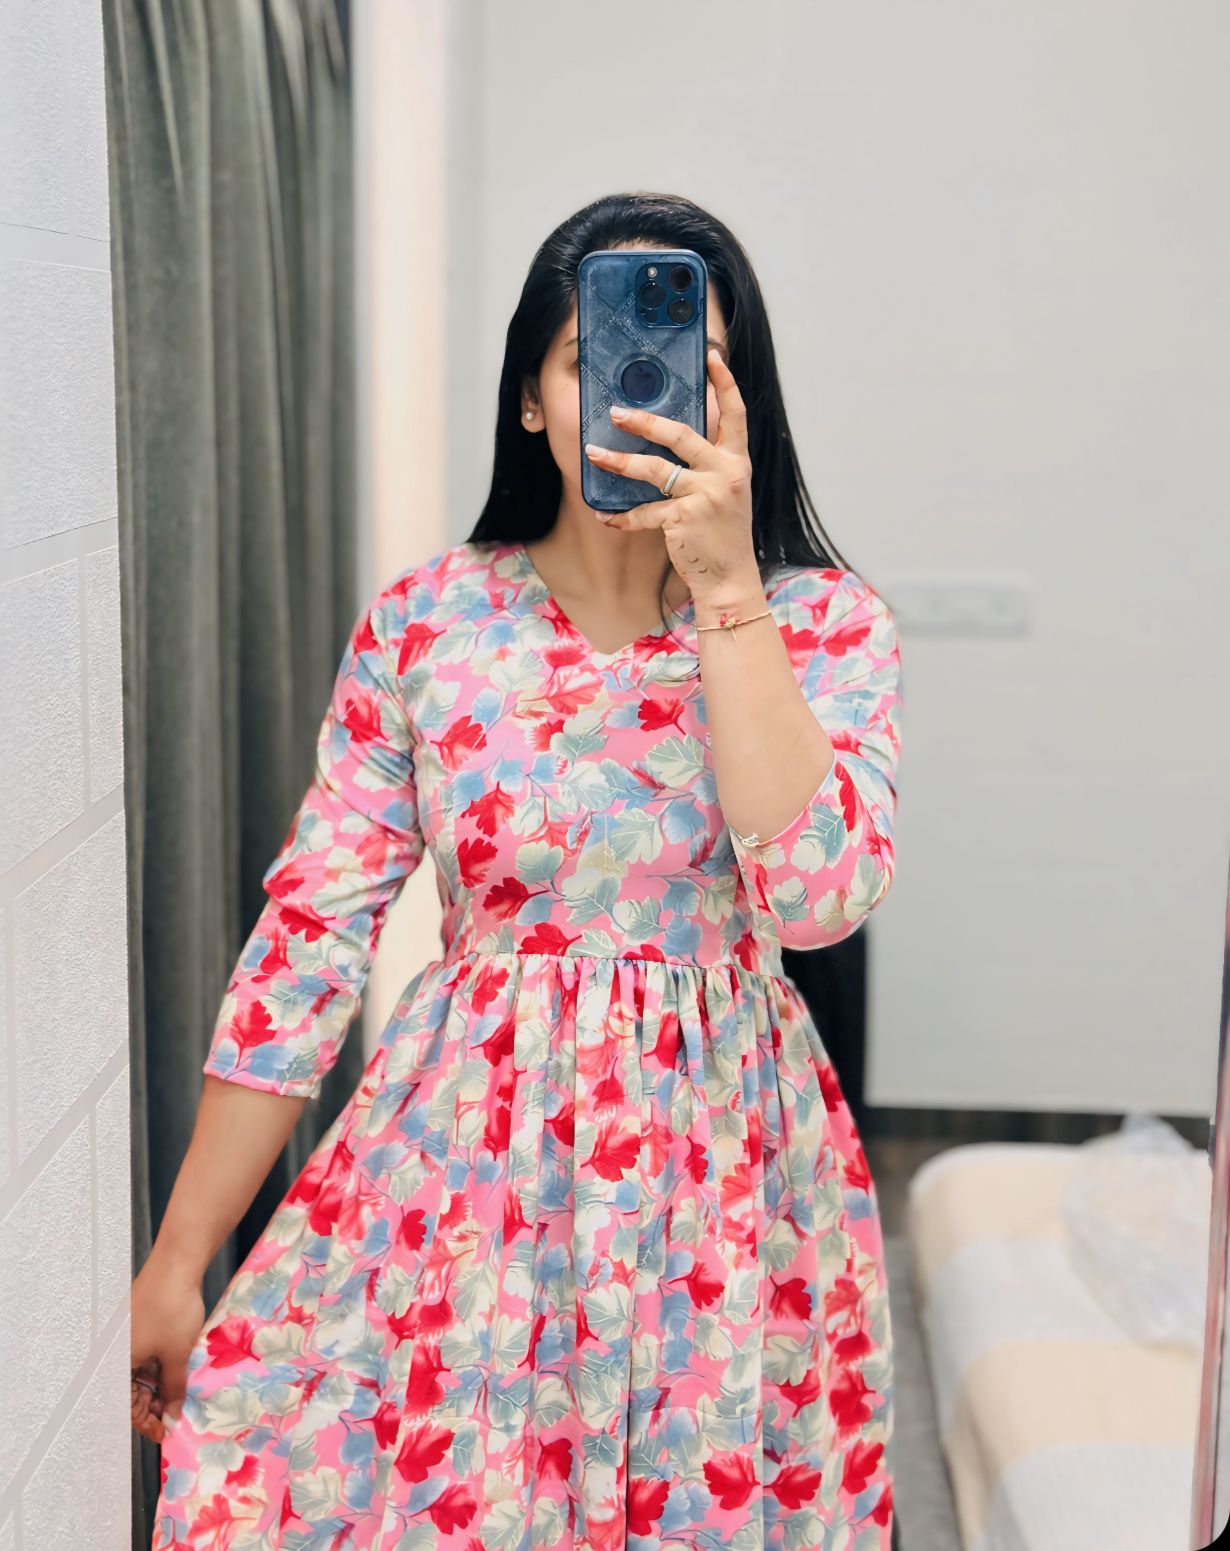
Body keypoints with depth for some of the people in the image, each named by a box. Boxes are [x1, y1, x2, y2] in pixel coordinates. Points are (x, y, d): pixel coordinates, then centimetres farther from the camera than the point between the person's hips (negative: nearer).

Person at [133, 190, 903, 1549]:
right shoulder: (424, 621, -2)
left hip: (719, 1179, 0)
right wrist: (178, 1260, -1)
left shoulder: (824, 624, -4)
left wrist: (725, 587, -22)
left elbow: (818, 893, -21)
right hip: (460, 1167, 1)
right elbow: (309, 931, -2)